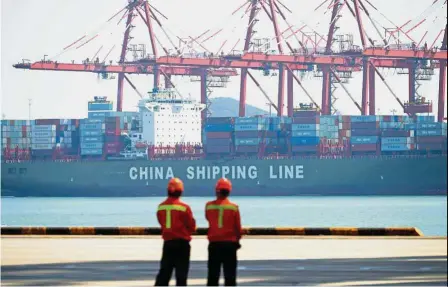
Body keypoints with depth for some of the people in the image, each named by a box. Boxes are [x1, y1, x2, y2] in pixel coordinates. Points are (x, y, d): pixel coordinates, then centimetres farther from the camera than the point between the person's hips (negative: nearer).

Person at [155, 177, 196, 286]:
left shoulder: (161, 207, 1)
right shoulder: (184, 207, -12)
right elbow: (192, 227, -4)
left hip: (167, 242, 4)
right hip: (182, 243, -4)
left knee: (165, 271, 12)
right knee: (181, 272, 1)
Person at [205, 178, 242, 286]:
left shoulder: (209, 206, -4)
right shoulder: (233, 207, -7)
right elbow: (238, 227, -2)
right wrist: (237, 239, 15)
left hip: (214, 244, 1)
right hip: (229, 244, -1)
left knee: (213, 274, 9)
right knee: (229, 274, 3)